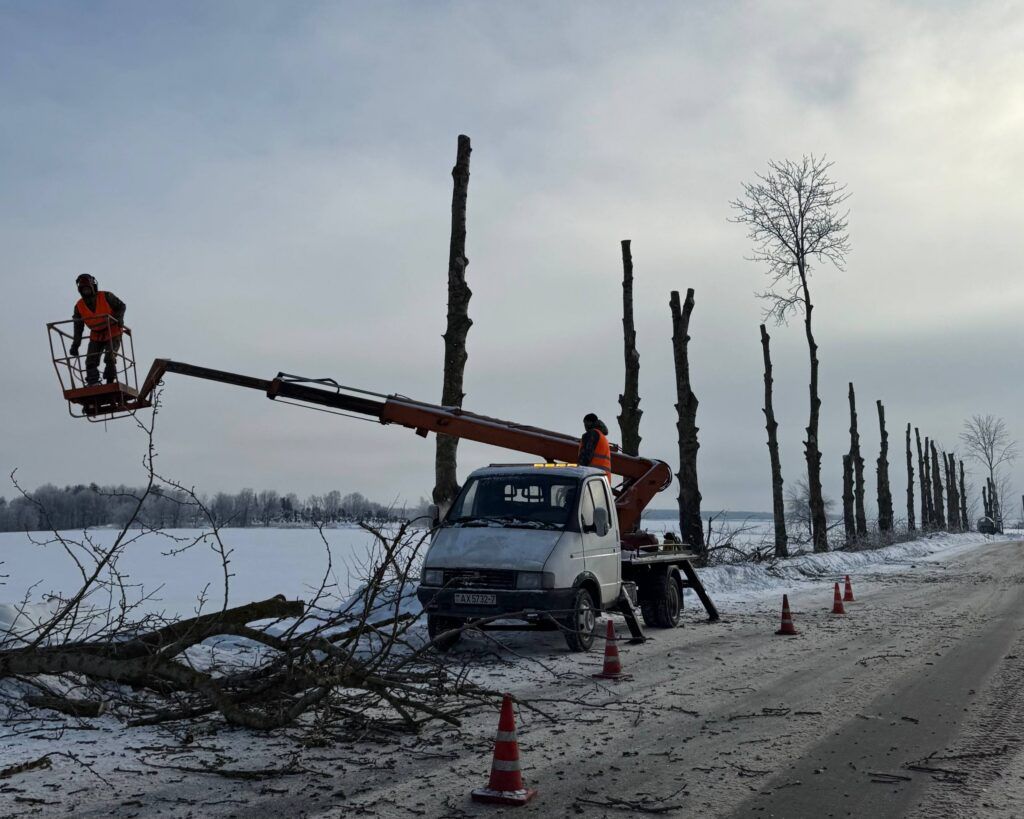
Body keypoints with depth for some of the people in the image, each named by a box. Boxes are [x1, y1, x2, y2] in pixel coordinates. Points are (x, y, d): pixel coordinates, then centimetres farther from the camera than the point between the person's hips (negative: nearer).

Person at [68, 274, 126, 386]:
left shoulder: (106, 297, -11)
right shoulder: (79, 306, 0)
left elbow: (121, 306, 1)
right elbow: (78, 328, 6)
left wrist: (119, 318, -18)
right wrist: (75, 345, 3)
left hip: (113, 334, -4)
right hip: (96, 337, 4)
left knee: (110, 358, -17)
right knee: (91, 361, -8)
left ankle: (110, 382, -6)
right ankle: (92, 383, -9)